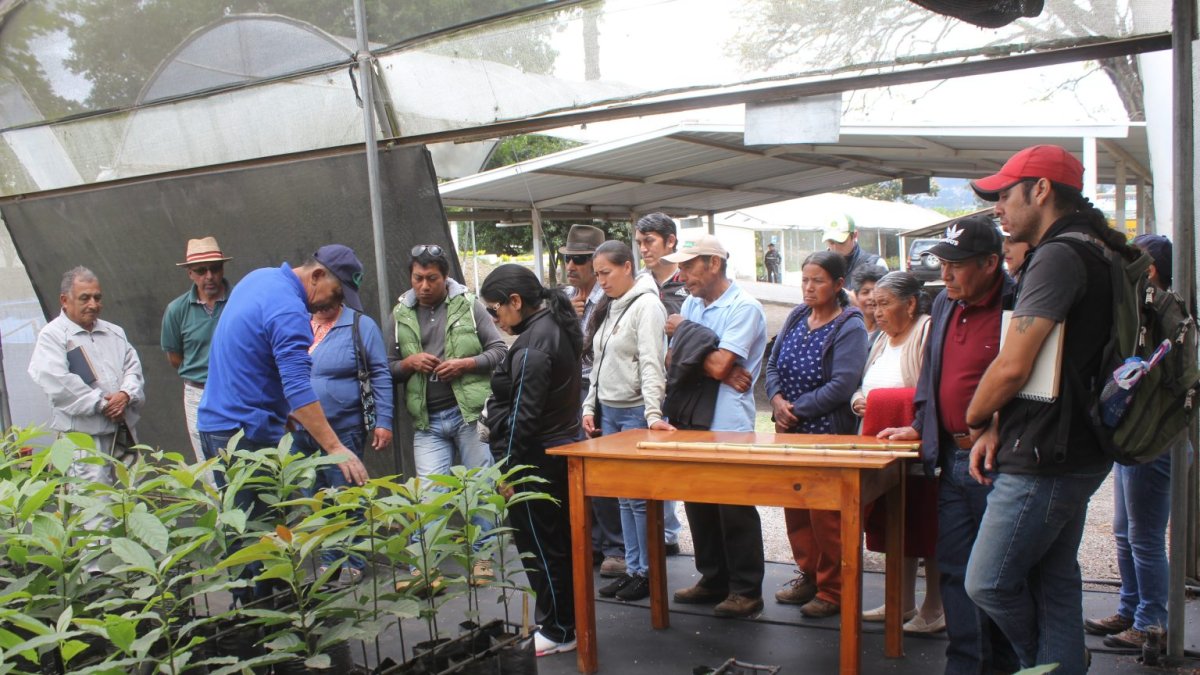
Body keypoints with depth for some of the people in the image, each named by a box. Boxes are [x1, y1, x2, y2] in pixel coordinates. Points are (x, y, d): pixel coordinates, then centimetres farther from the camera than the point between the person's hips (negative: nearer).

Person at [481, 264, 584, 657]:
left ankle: (557, 631, 14)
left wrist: (508, 467, -15)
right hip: (561, 450, 10)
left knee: (539, 547, 3)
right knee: (559, 543, 18)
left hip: (536, 460, -10)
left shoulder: (532, 343, -21)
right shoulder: (557, 328, 9)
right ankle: (566, 621, 30)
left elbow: (523, 415, -22)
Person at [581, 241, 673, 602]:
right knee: (623, 495, 12)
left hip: (636, 412, -8)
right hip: (608, 410, 8)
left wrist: (653, 413, -28)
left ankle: (649, 572, 11)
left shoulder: (646, 305, -11)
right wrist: (589, 406, 13)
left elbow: (652, 363, -20)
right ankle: (633, 569, 21)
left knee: (640, 495, -2)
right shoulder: (608, 308, 15)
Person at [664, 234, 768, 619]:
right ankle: (713, 580, 27)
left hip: (730, 425, -7)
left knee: (736, 511, 1)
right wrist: (723, 371, -13)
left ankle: (747, 590, 13)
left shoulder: (744, 307, -10)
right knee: (698, 504, 13)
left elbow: (718, 364, -20)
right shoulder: (691, 304, 13)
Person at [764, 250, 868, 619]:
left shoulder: (850, 327, -11)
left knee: (826, 516, 0)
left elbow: (842, 385, -19)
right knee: (795, 508, 13)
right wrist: (777, 400, -9)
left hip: (828, 434, -6)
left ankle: (832, 591, 15)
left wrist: (796, 409, -15)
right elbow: (773, 363, 10)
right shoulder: (797, 317, 9)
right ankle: (808, 575, 30)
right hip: (789, 431, 7)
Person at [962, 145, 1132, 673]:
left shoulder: (1058, 256, -17)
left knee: (988, 583, 1)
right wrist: (997, 427, 5)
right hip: (1073, 455, 10)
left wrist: (975, 420, -2)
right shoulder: (1089, 253, 16)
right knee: (1054, 584, 15)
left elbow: (1012, 366, -21)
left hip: (1044, 462, -10)